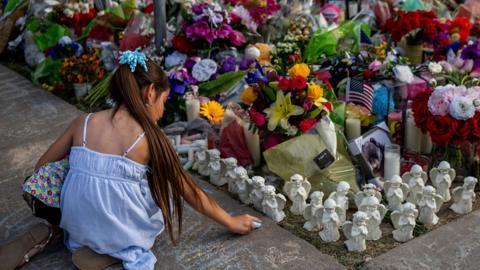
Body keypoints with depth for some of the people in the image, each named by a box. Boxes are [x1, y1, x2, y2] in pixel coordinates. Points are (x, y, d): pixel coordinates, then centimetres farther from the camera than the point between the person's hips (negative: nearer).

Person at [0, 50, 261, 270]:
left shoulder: (83, 122, 0)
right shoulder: (150, 138, -10)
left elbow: (41, 170, 9)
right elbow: (189, 191, 0)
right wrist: (231, 222, 12)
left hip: (74, 226, 5)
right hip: (119, 233, -5)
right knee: (167, 188, 18)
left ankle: (50, 233, 12)